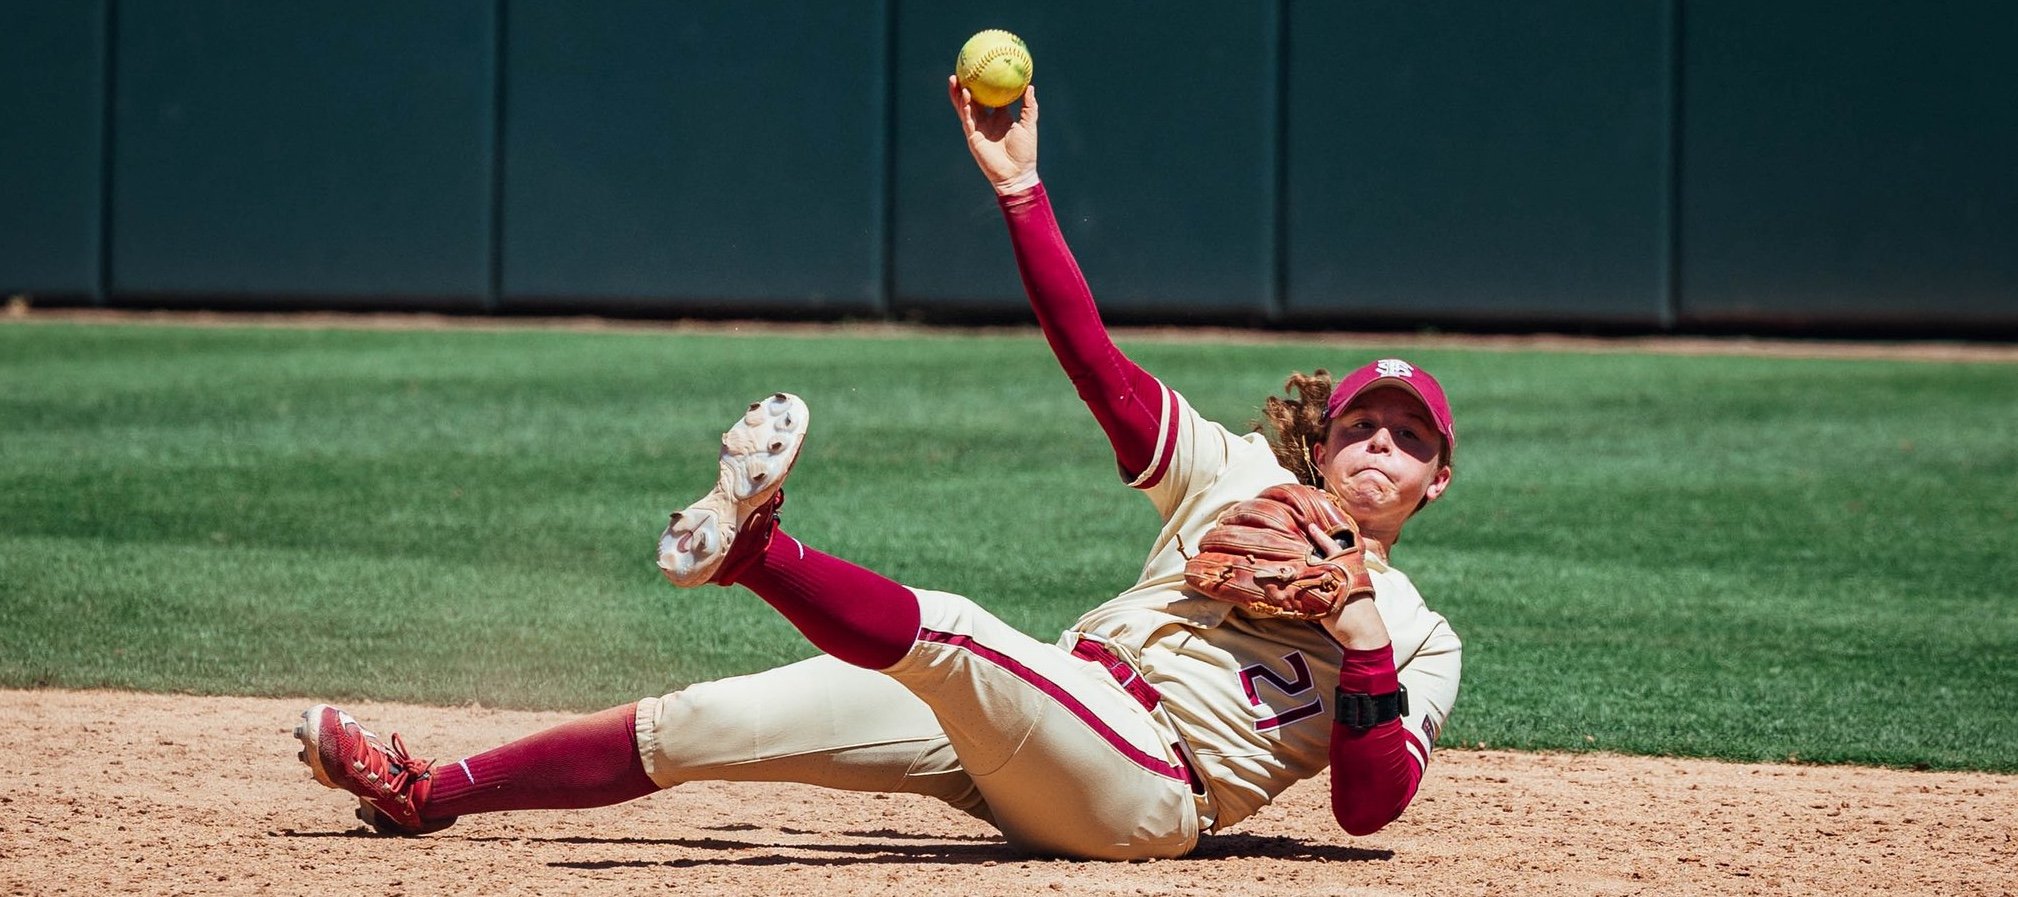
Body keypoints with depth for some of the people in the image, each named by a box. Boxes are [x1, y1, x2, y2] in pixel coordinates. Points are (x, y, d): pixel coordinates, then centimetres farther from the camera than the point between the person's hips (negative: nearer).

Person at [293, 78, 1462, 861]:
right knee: (705, 720, -5)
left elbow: (1370, 807, -3)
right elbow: (1097, 364, 10)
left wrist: (1367, 647, -15)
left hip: (1153, 797, -5)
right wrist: (1019, 189, 0)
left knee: (943, 631, -34)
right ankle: (432, 791, -1)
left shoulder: (1419, 638, 10)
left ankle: (747, 547, -52)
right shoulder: (1243, 477, 20)